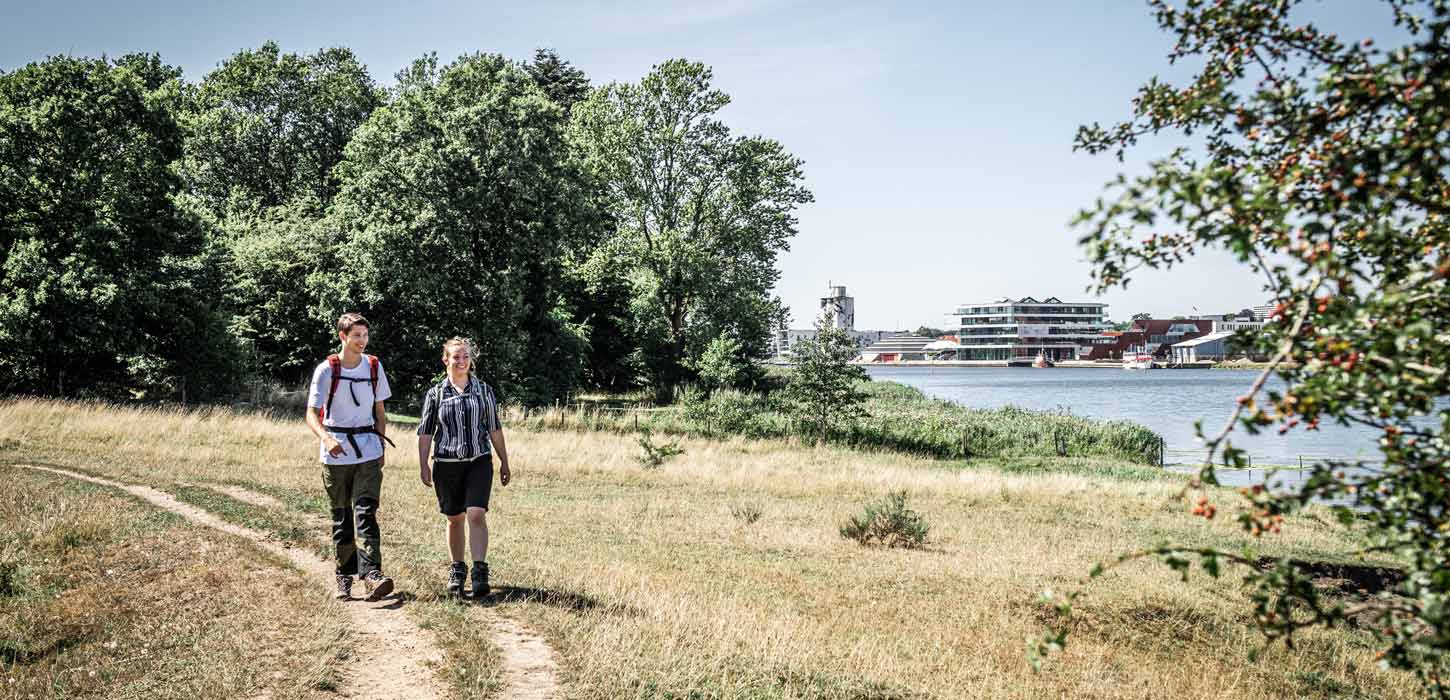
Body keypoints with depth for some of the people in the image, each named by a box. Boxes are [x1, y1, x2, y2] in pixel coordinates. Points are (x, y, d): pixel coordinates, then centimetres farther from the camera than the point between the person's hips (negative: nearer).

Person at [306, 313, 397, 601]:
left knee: (366, 512, -11)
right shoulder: (326, 370, -6)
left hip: (368, 452, 1)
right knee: (341, 517, 7)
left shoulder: (374, 367, 5)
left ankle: (372, 573, -18)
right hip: (336, 455, -1)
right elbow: (312, 413, -11)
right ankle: (344, 577, 16)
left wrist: (381, 446, 10)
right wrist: (326, 438, -30)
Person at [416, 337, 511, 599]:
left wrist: (504, 462, 10)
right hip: (446, 465, 1)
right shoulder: (435, 394, 4)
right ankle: (457, 570, 26)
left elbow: (495, 429, 10)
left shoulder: (483, 391, 5)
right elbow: (425, 432, 5)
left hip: (479, 462, -1)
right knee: (455, 519, 10)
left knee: (476, 514, -15)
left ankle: (480, 573, -17)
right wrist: (423, 465, -2)